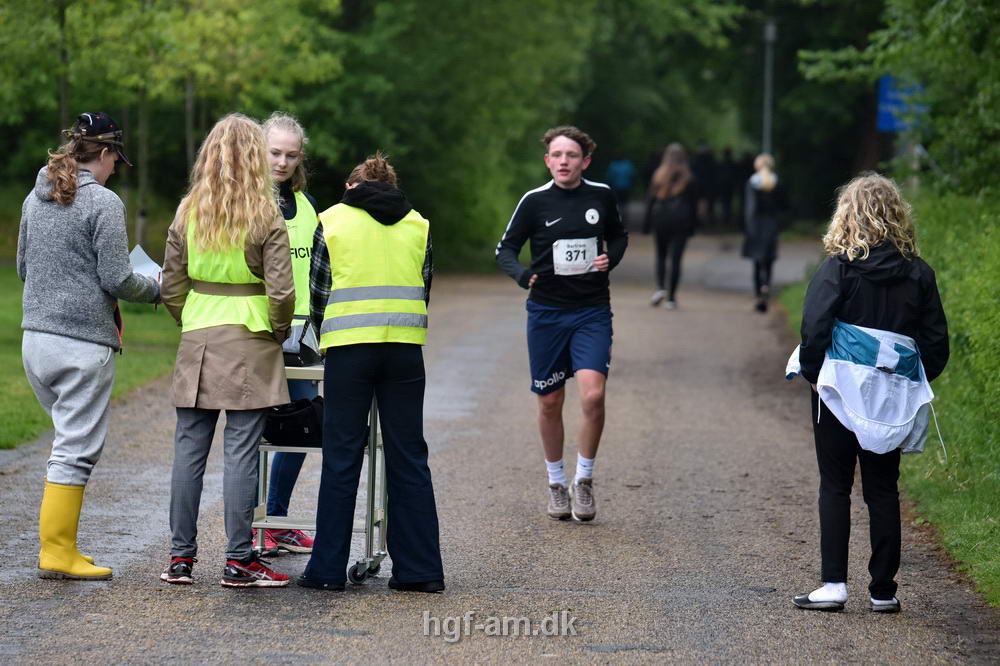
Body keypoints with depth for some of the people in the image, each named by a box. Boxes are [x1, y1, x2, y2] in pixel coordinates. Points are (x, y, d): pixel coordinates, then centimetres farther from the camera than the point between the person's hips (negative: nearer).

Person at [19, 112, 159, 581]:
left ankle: (55, 545, 16)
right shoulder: (103, 203, -11)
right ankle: (58, 553, 1)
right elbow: (117, 280, -13)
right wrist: (157, 290, 4)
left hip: (35, 336, 7)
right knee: (76, 449, -1)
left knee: (72, 440, 17)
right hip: (83, 343, -7)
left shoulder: (35, 198, 11)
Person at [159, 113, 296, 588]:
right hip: (250, 341, -4)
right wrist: (279, 331, 5)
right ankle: (238, 561, 0)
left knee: (189, 448, 7)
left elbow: (171, 286, 6)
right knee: (241, 451, -2)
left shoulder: (189, 212, 4)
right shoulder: (265, 216, -8)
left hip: (198, 338, 4)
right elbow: (281, 291, -12)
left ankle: (180, 557, 10)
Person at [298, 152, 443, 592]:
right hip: (405, 347, 2)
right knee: (409, 458, 7)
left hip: (349, 347, -2)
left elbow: (318, 292, 8)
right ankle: (421, 569, 6)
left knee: (341, 459, 2)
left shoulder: (332, 221, 7)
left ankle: (328, 569, 3)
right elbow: (425, 289, 12)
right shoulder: (417, 225, 13)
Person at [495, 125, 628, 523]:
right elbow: (505, 248, 3)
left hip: (592, 311, 0)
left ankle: (584, 480, 2)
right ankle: (556, 484, 25)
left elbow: (619, 235, 20)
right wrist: (521, 274, -17)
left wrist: (611, 258, -1)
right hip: (546, 311, 0)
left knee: (593, 394, -17)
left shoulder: (601, 196, 2)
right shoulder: (535, 201, -3)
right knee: (550, 403, 7)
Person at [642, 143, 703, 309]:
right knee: (676, 259, 2)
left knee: (660, 255, 16)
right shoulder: (689, 179, -2)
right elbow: (694, 203, 0)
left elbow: (650, 200, 1)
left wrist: (647, 224, 5)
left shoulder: (658, 176, 0)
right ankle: (671, 298, 0)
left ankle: (660, 288, -6)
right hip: (681, 221, -1)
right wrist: (692, 226, 7)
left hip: (661, 220, 1)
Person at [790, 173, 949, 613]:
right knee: (883, 491, 10)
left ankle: (834, 585, -2)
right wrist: (913, 384, 15)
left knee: (835, 487, 4)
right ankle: (883, 590, 10)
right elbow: (937, 341, 4)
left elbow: (814, 328, -14)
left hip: (841, 392, -3)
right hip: (892, 400, 3)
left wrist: (812, 374, 0)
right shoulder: (918, 273, 3)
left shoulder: (839, 267, -8)